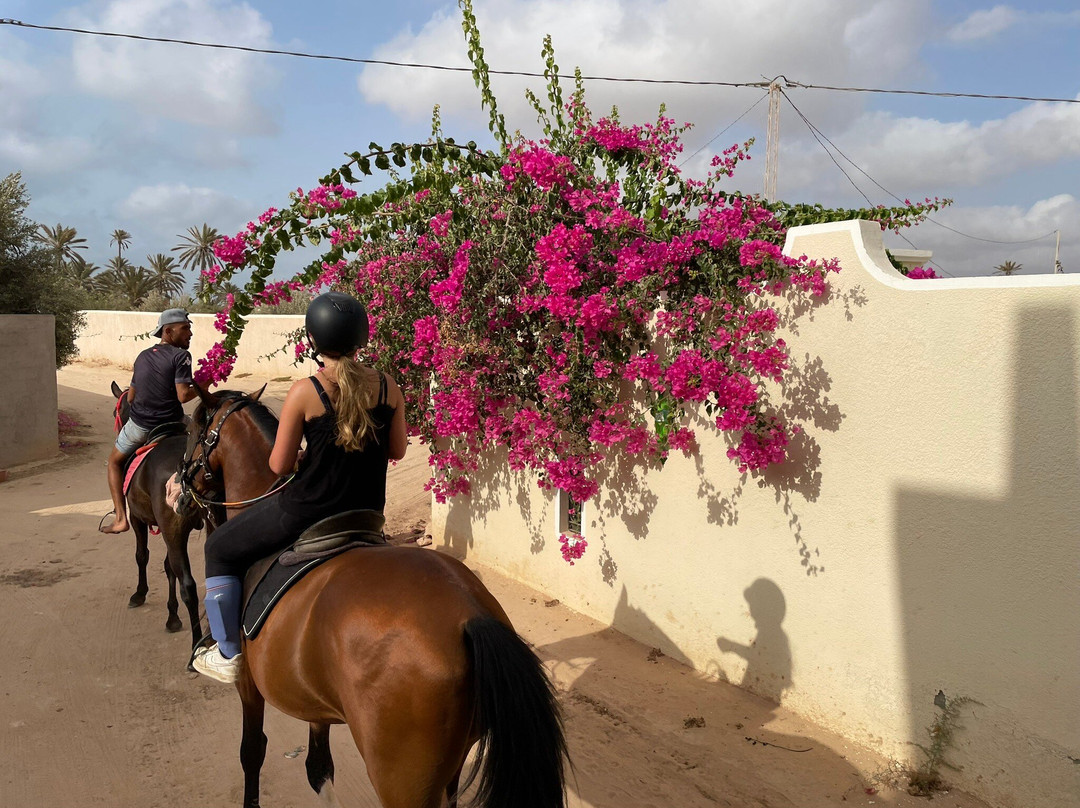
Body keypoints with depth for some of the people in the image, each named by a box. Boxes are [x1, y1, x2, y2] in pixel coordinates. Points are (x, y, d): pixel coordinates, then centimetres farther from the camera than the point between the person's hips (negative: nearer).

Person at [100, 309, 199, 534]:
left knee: (115, 461, 28)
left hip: (139, 426, 4)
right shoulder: (180, 356, -10)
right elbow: (183, 395, -21)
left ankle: (120, 517, 17)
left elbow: (130, 397, 13)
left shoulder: (142, 357, 9)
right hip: (171, 423, -4)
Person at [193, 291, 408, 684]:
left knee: (221, 548, 20)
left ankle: (228, 654, 26)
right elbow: (397, 450, 6)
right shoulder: (388, 387, -5)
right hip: (367, 516, 5)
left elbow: (279, 465, -11)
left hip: (306, 514, -4)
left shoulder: (304, 392, -16)